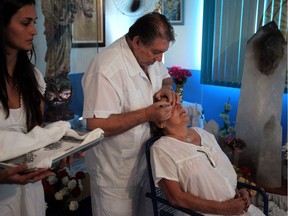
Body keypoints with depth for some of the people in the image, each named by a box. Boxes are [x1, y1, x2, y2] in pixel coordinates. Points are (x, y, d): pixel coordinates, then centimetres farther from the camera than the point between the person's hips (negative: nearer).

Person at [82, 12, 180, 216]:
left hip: (146, 157, 8)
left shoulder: (149, 55, -3)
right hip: (115, 170, -7)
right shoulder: (107, 69, -28)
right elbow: (95, 126, -30)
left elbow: (166, 78, 17)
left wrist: (166, 88, -7)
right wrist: (147, 113, -29)